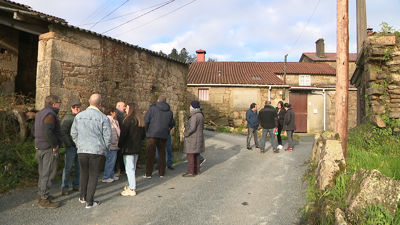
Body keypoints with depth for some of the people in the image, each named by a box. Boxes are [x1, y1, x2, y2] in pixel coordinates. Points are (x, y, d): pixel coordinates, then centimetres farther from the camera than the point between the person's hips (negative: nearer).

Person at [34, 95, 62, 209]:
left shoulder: (40, 113, 14)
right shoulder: (50, 115, -19)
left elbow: (34, 129, 23)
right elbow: (47, 132, -32)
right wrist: (55, 145, -21)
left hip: (39, 148, 10)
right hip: (49, 149, -10)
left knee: (43, 173, 20)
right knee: (48, 174, -3)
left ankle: (41, 194, 33)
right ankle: (44, 200, 4)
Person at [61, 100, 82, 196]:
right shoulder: (67, 118, -6)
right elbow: (63, 132, -11)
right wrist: (69, 144, -15)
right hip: (71, 147, -6)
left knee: (79, 167, 11)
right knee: (68, 167, -1)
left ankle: (76, 185, 23)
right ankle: (64, 187, 9)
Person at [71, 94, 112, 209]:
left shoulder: (79, 116, 2)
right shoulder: (103, 118, -11)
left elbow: (73, 133, 10)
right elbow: (108, 137, -7)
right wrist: (105, 149, 9)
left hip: (82, 150, 4)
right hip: (97, 151, -4)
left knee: (84, 173, 20)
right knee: (93, 175, 6)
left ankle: (83, 197, 33)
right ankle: (89, 201, 12)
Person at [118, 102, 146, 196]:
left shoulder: (128, 120, -14)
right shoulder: (140, 121, 8)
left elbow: (123, 134, -14)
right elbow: (143, 135, 13)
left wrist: (120, 145, -2)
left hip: (128, 148, -7)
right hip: (137, 148, 8)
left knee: (129, 169, -2)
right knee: (133, 168, 17)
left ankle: (132, 189, 2)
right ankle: (130, 186, 26)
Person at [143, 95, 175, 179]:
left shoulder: (152, 108, -3)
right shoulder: (170, 112, 9)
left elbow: (146, 120, -8)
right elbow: (172, 124, 15)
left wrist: (146, 130, 6)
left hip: (153, 135, -3)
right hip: (164, 135, 3)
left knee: (150, 154, 3)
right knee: (162, 154, 12)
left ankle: (148, 173, 6)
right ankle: (162, 173, 15)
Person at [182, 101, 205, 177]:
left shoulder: (194, 116, -19)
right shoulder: (200, 115, 11)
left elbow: (192, 128, -26)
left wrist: (186, 134, -10)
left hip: (192, 139, -10)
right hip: (199, 137, 10)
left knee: (190, 155, -4)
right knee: (196, 154, 15)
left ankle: (191, 172, 0)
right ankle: (197, 170, 22)